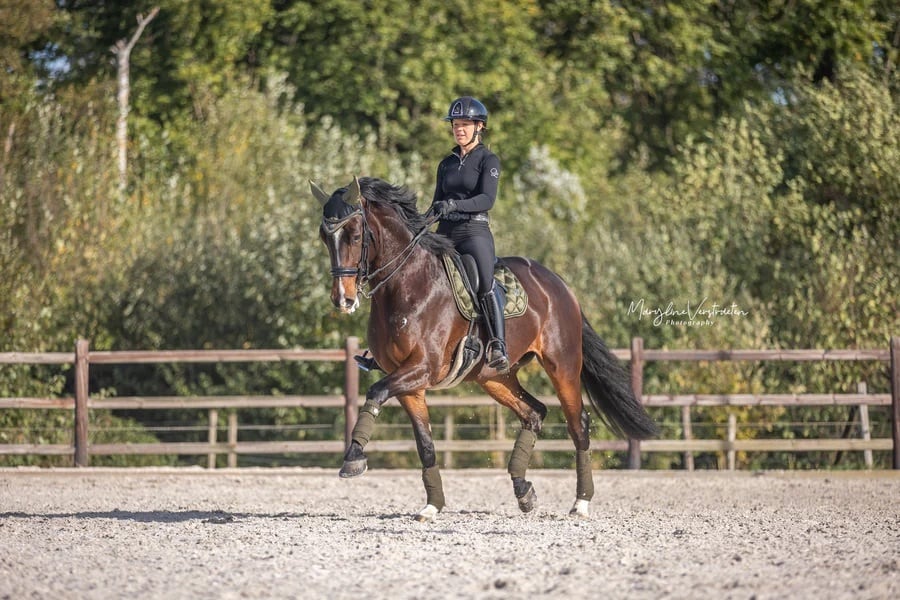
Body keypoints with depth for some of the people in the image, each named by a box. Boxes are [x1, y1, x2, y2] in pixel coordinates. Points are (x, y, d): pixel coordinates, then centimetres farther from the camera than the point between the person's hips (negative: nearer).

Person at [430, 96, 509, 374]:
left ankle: (499, 348, -37)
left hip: (475, 231, -6)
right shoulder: (447, 164, 19)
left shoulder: (488, 160, 2)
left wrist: (456, 205, -28)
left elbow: (487, 199, -12)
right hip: (445, 233, 6)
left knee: (486, 283, -28)